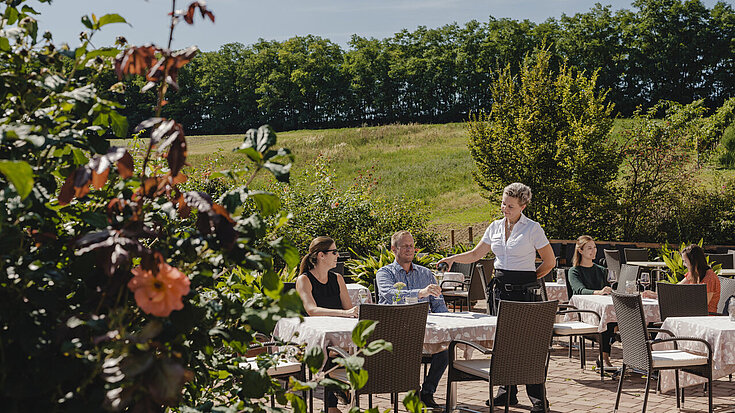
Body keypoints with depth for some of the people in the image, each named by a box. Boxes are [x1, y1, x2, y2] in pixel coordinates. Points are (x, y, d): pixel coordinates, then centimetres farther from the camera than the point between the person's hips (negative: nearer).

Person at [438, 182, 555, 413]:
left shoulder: (533, 229, -6)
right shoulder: (495, 227, 9)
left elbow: (549, 261, 0)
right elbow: (475, 254, 14)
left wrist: (530, 278, -1)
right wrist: (453, 258, 0)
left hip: (524, 290, -6)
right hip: (501, 288, 6)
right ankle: (507, 393, 19)